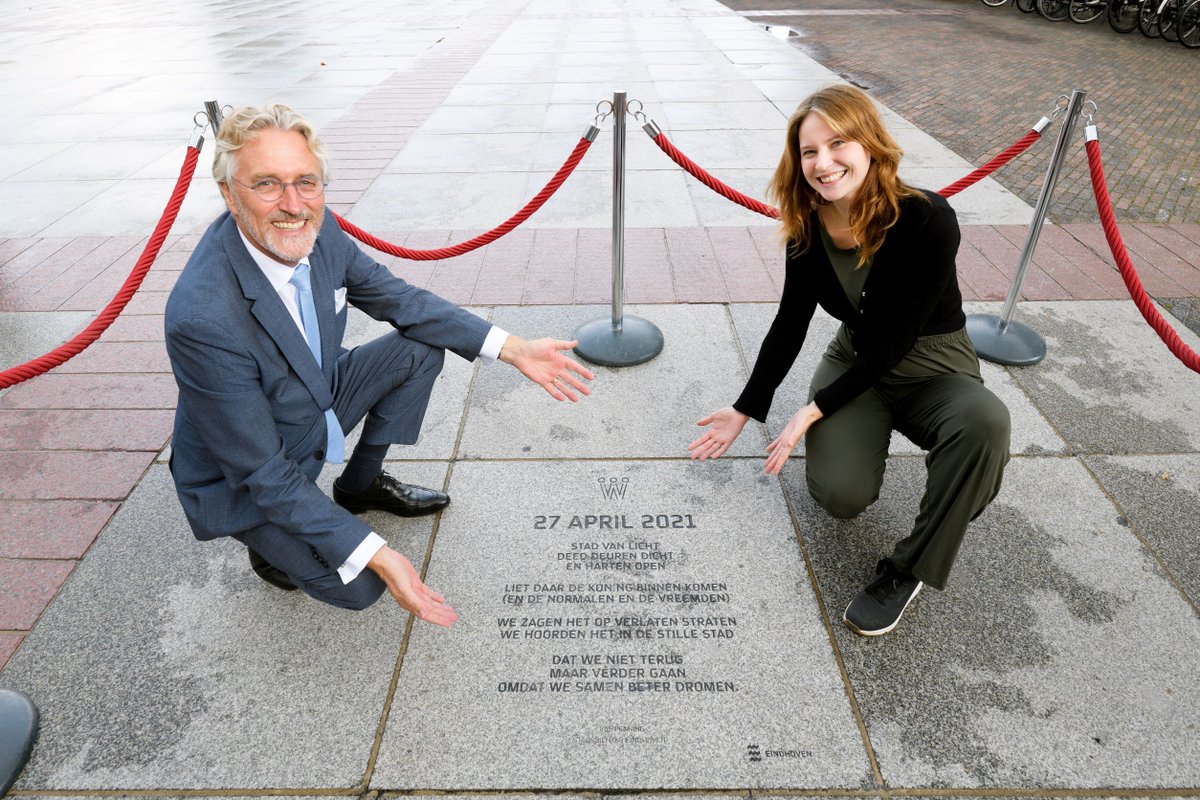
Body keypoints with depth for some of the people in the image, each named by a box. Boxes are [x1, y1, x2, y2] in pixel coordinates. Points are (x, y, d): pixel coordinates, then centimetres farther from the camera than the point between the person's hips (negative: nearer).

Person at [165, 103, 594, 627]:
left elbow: (401, 300, -3)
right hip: (244, 482, -7)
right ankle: (270, 541, 14)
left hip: (317, 404, 7)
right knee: (357, 585, -20)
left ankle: (361, 484, 17)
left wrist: (514, 349, -12)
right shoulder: (202, 317, -37)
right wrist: (378, 556, -34)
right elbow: (263, 474, -31)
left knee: (422, 347, -1)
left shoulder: (317, 231, -17)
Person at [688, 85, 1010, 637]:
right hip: (856, 360, 3)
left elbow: (896, 340, -23)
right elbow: (789, 326, -1)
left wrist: (815, 410, -24)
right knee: (841, 496, -22)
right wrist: (745, 410, -1)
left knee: (985, 422, -38)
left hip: (931, 367, -2)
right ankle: (860, 434, 16)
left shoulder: (928, 220, -26)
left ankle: (909, 570, -18)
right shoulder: (808, 227, -11)